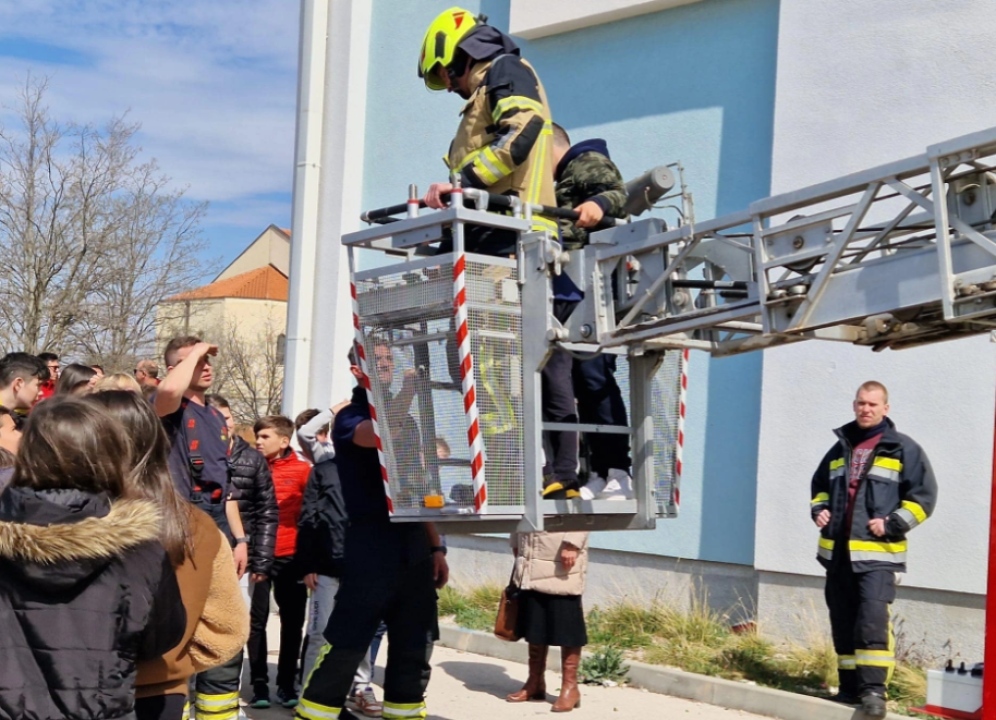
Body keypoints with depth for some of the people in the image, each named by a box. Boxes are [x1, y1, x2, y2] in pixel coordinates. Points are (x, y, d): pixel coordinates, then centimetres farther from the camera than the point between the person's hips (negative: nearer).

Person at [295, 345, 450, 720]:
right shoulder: (349, 418, -3)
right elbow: (378, 434, -29)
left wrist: (435, 547, 15)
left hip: (414, 547, 6)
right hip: (372, 545, -6)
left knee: (415, 644, 10)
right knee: (346, 641, -6)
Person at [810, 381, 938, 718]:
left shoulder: (903, 449, 1)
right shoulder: (841, 448, 18)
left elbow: (923, 494, -3)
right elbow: (820, 485, 30)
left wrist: (892, 524, -11)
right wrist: (819, 510, 10)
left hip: (876, 552, -6)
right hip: (838, 551, 6)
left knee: (873, 618, -18)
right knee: (842, 621, 8)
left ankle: (874, 688, -16)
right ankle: (850, 685, 17)